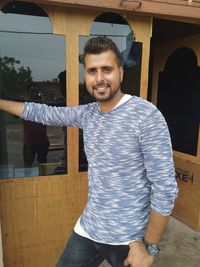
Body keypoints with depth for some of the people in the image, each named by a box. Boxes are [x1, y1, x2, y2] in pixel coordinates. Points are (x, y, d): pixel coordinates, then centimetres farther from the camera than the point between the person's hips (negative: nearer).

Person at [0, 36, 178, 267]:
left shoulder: (146, 115, -20)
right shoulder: (86, 114, -1)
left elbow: (165, 188, -19)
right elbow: (43, 113, 13)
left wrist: (149, 246, -14)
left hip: (128, 238, -5)